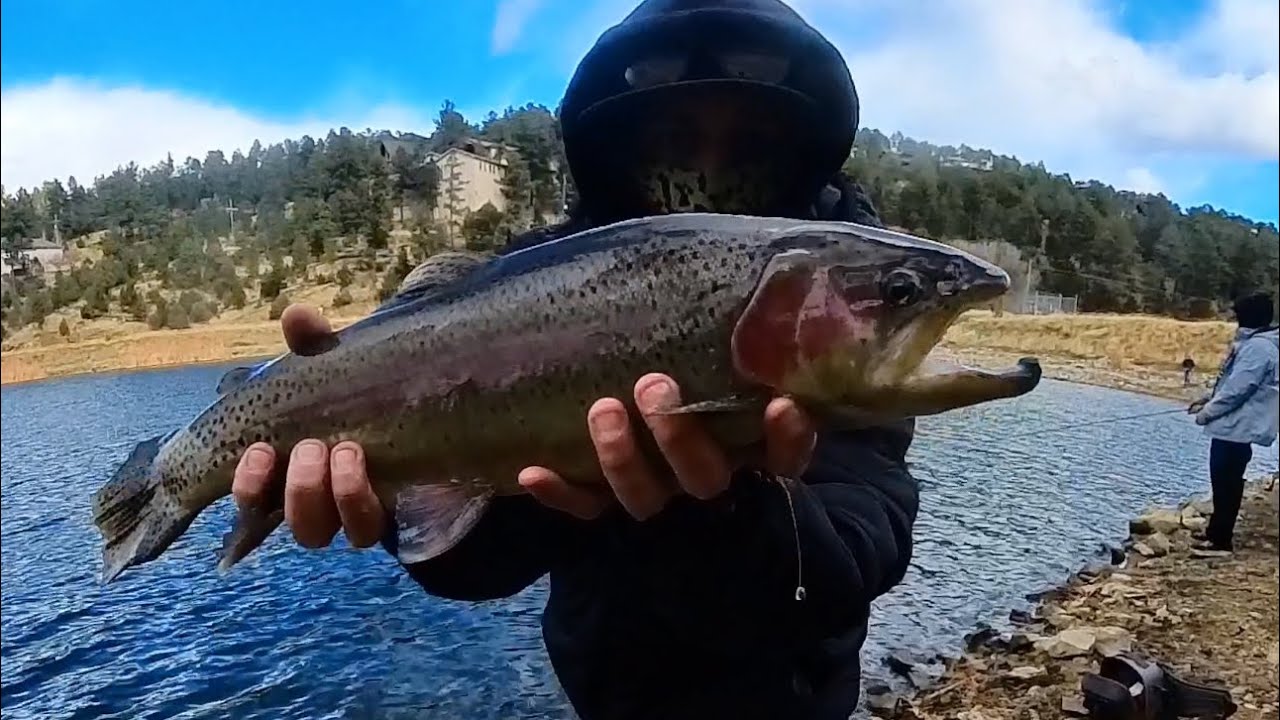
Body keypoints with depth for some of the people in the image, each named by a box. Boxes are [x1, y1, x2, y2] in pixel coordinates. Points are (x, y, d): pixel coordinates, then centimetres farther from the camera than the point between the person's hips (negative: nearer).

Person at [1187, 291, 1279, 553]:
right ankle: (1216, 531, 27)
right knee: (1223, 482, 17)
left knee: (1226, 483, -3)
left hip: (1237, 428, -10)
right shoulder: (1256, 342, 14)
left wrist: (1207, 412, -13)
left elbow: (1237, 389, -23)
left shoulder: (1258, 347, -19)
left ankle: (1220, 539, 4)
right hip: (1234, 425, 10)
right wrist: (1210, 399, 14)